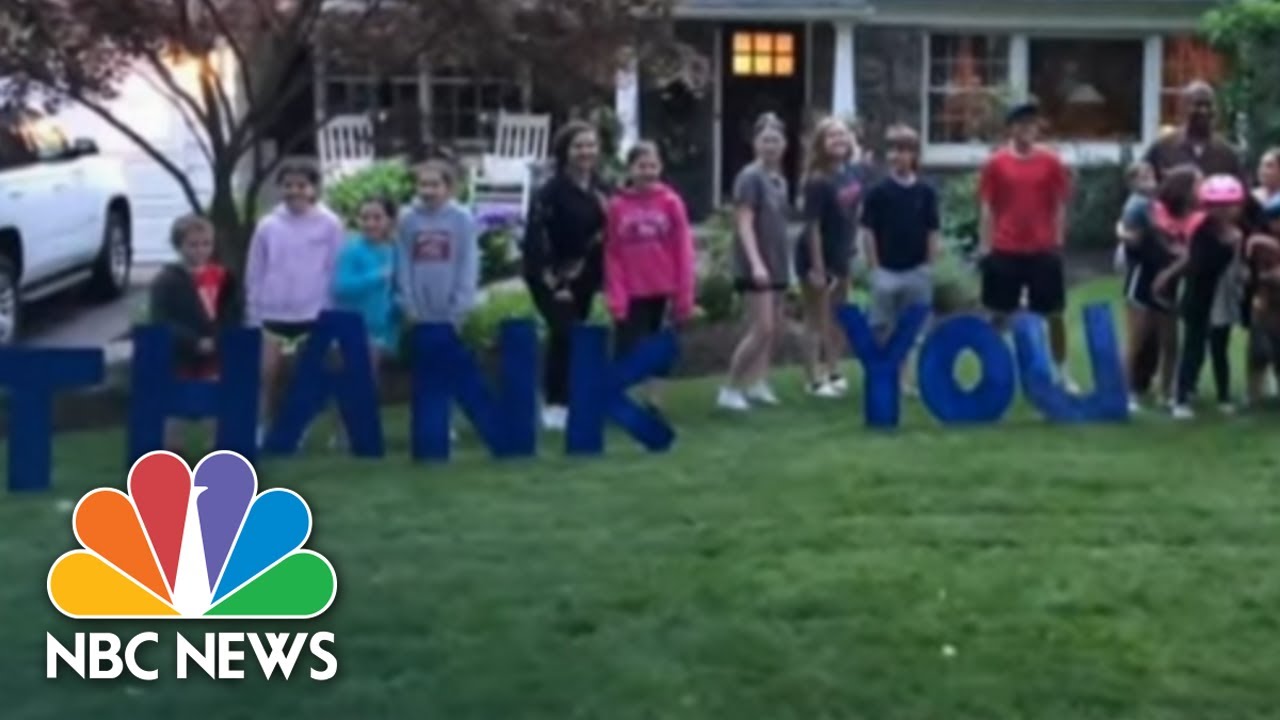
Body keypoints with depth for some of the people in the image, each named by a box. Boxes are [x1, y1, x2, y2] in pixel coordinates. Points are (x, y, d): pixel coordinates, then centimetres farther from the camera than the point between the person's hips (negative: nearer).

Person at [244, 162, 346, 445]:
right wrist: (253, 313, 5)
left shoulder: (329, 224, -3)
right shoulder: (268, 225, 2)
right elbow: (254, 273, 7)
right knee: (266, 375, 2)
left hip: (314, 314, -2)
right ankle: (259, 430, 11)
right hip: (272, 314, 2)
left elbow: (337, 271, -2)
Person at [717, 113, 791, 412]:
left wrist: (786, 263, 17)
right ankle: (730, 388, -3)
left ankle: (758, 384, 18)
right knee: (762, 329, -12)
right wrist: (756, 263, -29)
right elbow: (744, 225, -19)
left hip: (777, 265, 8)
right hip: (756, 267, -8)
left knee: (773, 329, 9)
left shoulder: (780, 180, 12)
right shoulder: (750, 177, -13)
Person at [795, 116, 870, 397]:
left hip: (841, 255, 7)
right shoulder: (818, 182, -23)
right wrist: (817, 267, -22)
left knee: (838, 318, 16)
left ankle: (833, 372, 30)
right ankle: (816, 380, 10)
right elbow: (813, 226, -22)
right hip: (815, 257, -7)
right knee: (817, 320, 2)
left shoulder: (856, 172, -4)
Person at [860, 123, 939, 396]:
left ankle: (900, 378, 19)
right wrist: (874, 268, -7)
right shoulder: (878, 192, -4)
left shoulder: (926, 192, 1)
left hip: (917, 272, 2)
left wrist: (928, 268, 0)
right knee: (882, 328, 3)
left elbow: (932, 233, 5)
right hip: (886, 271, -2)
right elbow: (869, 232, -3)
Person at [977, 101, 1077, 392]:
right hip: (1004, 250, 0)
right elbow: (988, 208, 3)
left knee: (1054, 314, 6)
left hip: (1043, 250, 1)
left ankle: (1062, 372, 17)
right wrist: (985, 247, 0)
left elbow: (1060, 206, 5)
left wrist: (1058, 243, 0)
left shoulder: (1051, 162, 1)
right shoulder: (995, 163, 0)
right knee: (999, 315, 7)